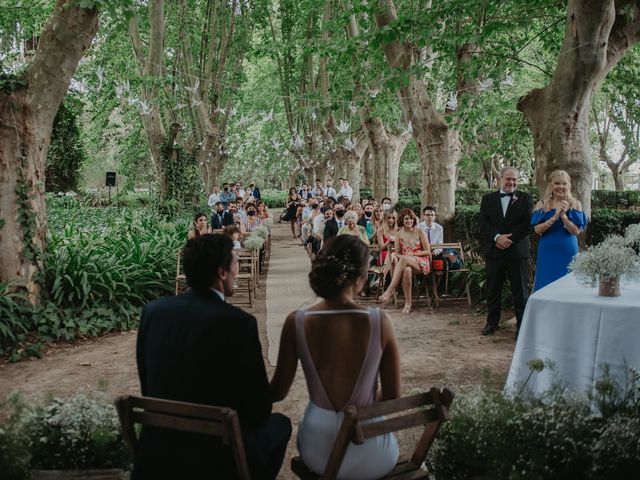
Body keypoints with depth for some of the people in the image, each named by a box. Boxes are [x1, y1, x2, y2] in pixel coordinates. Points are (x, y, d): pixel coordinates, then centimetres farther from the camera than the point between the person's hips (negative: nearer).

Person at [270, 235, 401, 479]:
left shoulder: (296, 322, -15)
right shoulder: (380, 321, -17)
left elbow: (277, 392, -3)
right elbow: (393, 397, -7)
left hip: (318, 453, 1)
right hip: (371, 459, -1)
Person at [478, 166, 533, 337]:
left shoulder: (525, 198, 4)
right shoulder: (488, 199, 9)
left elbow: (528, 224, -6)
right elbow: (482, 223, -1)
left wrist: (509, 239, -14)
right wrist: (497, 237, -16)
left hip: (517, 251, -2)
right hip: (494, 251, 2)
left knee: (520, 290, 2)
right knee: (493, 289, 11)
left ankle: (522, 325, 11)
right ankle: (492, 322, 24)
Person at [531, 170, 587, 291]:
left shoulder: (575, 204, 2)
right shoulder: (542, 204, 3)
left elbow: (577, 231, -7)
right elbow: (537, 229, -7)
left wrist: (563, 215, -19)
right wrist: (555, 216, -18)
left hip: (568, 252, 0)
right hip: (547, 252, 0)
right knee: (546, 285, 3)